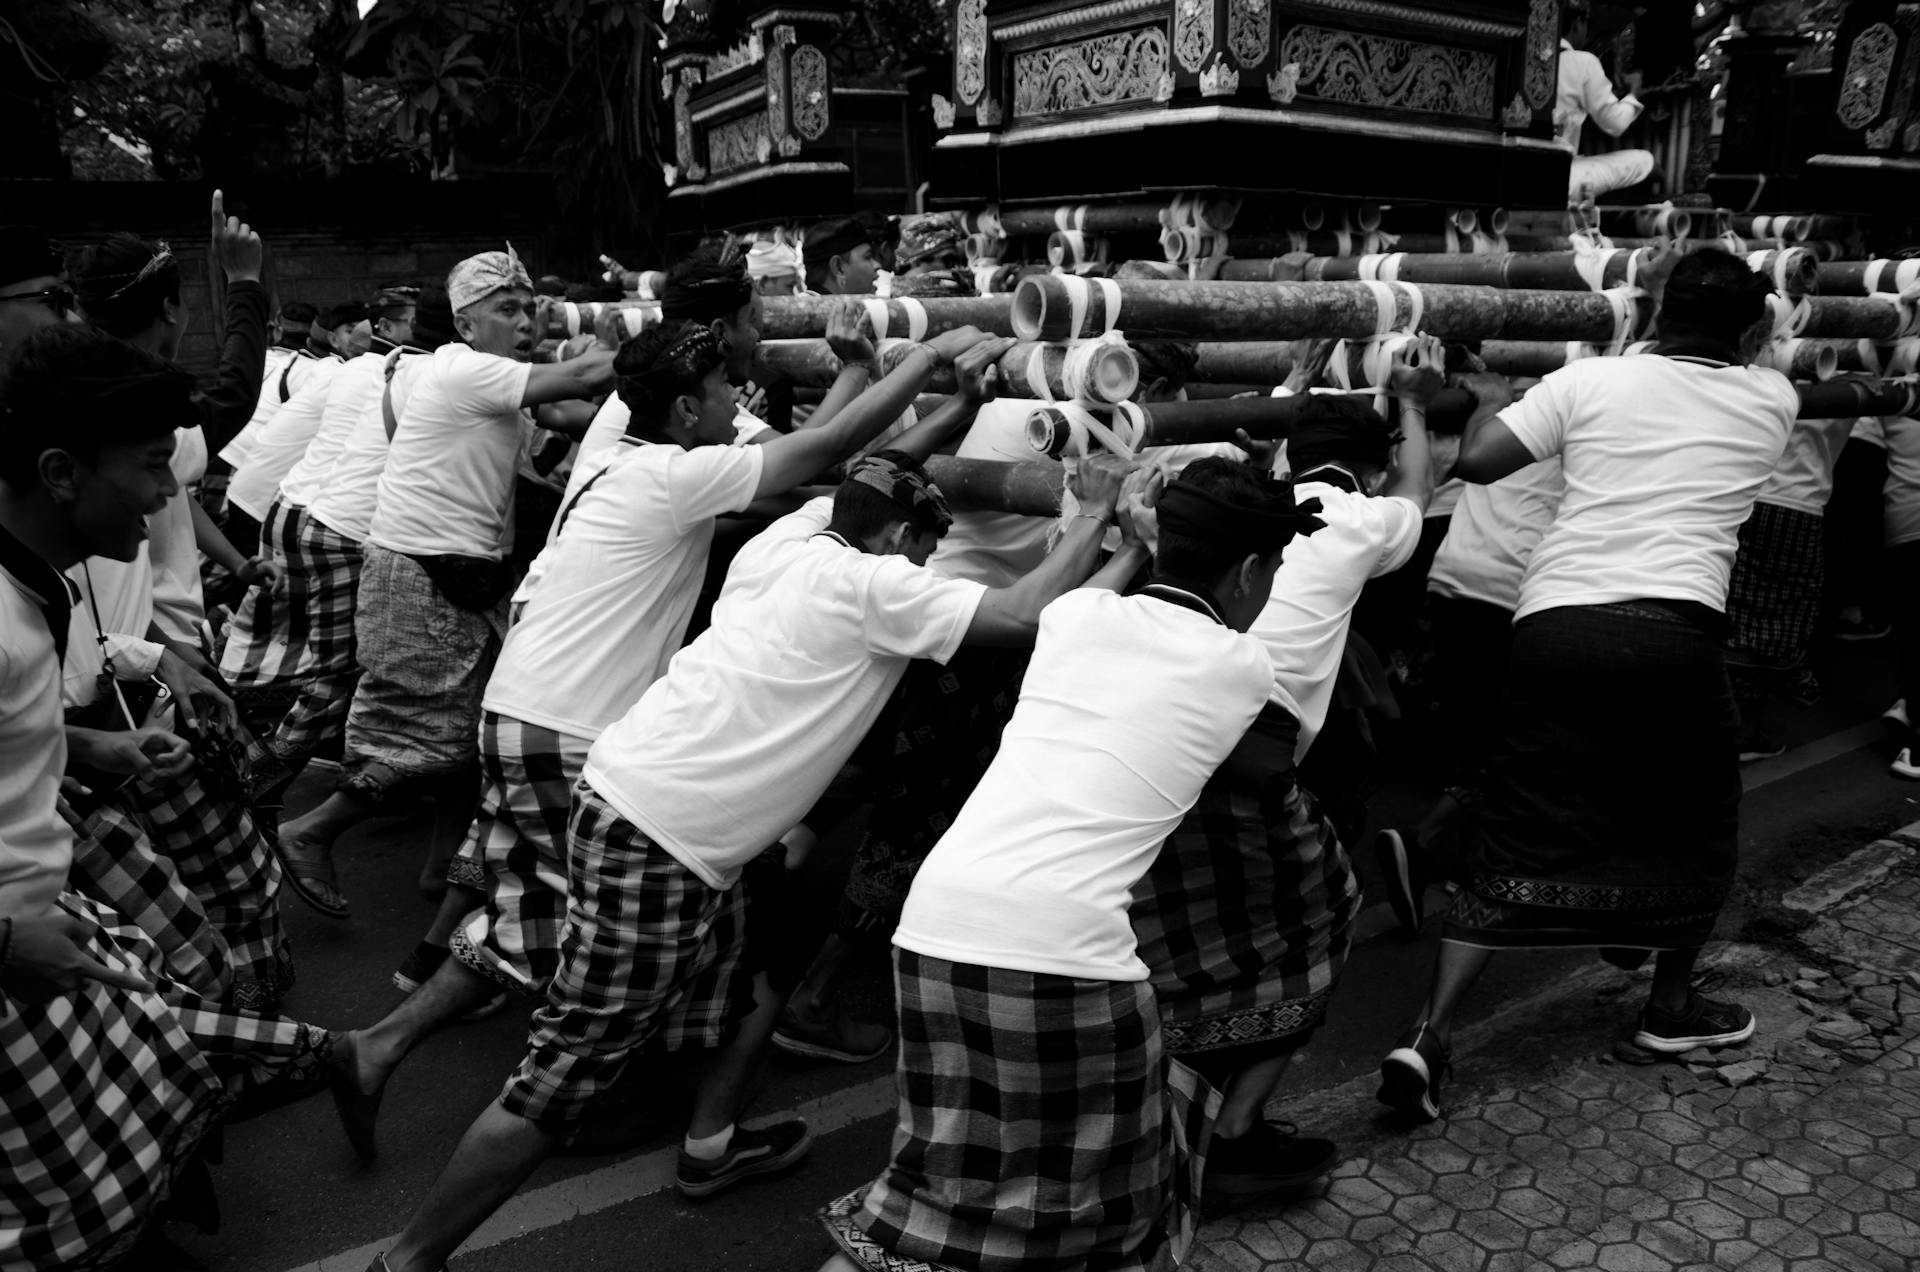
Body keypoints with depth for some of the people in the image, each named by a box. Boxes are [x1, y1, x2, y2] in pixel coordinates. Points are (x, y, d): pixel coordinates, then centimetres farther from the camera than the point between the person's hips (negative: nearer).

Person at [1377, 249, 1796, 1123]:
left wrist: (1485, 401, 23)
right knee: (1698, 822, 24)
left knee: (1521, 840, 6)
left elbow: (1474, 462, 5)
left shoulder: (1590, 380, 10)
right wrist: (1744, 332, 45)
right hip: (1674, 631, -1)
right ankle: (1671, 1008, 37)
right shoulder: (1771, 402, 14)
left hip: (1555, 622, 1)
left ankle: (1430, 1034, -3)